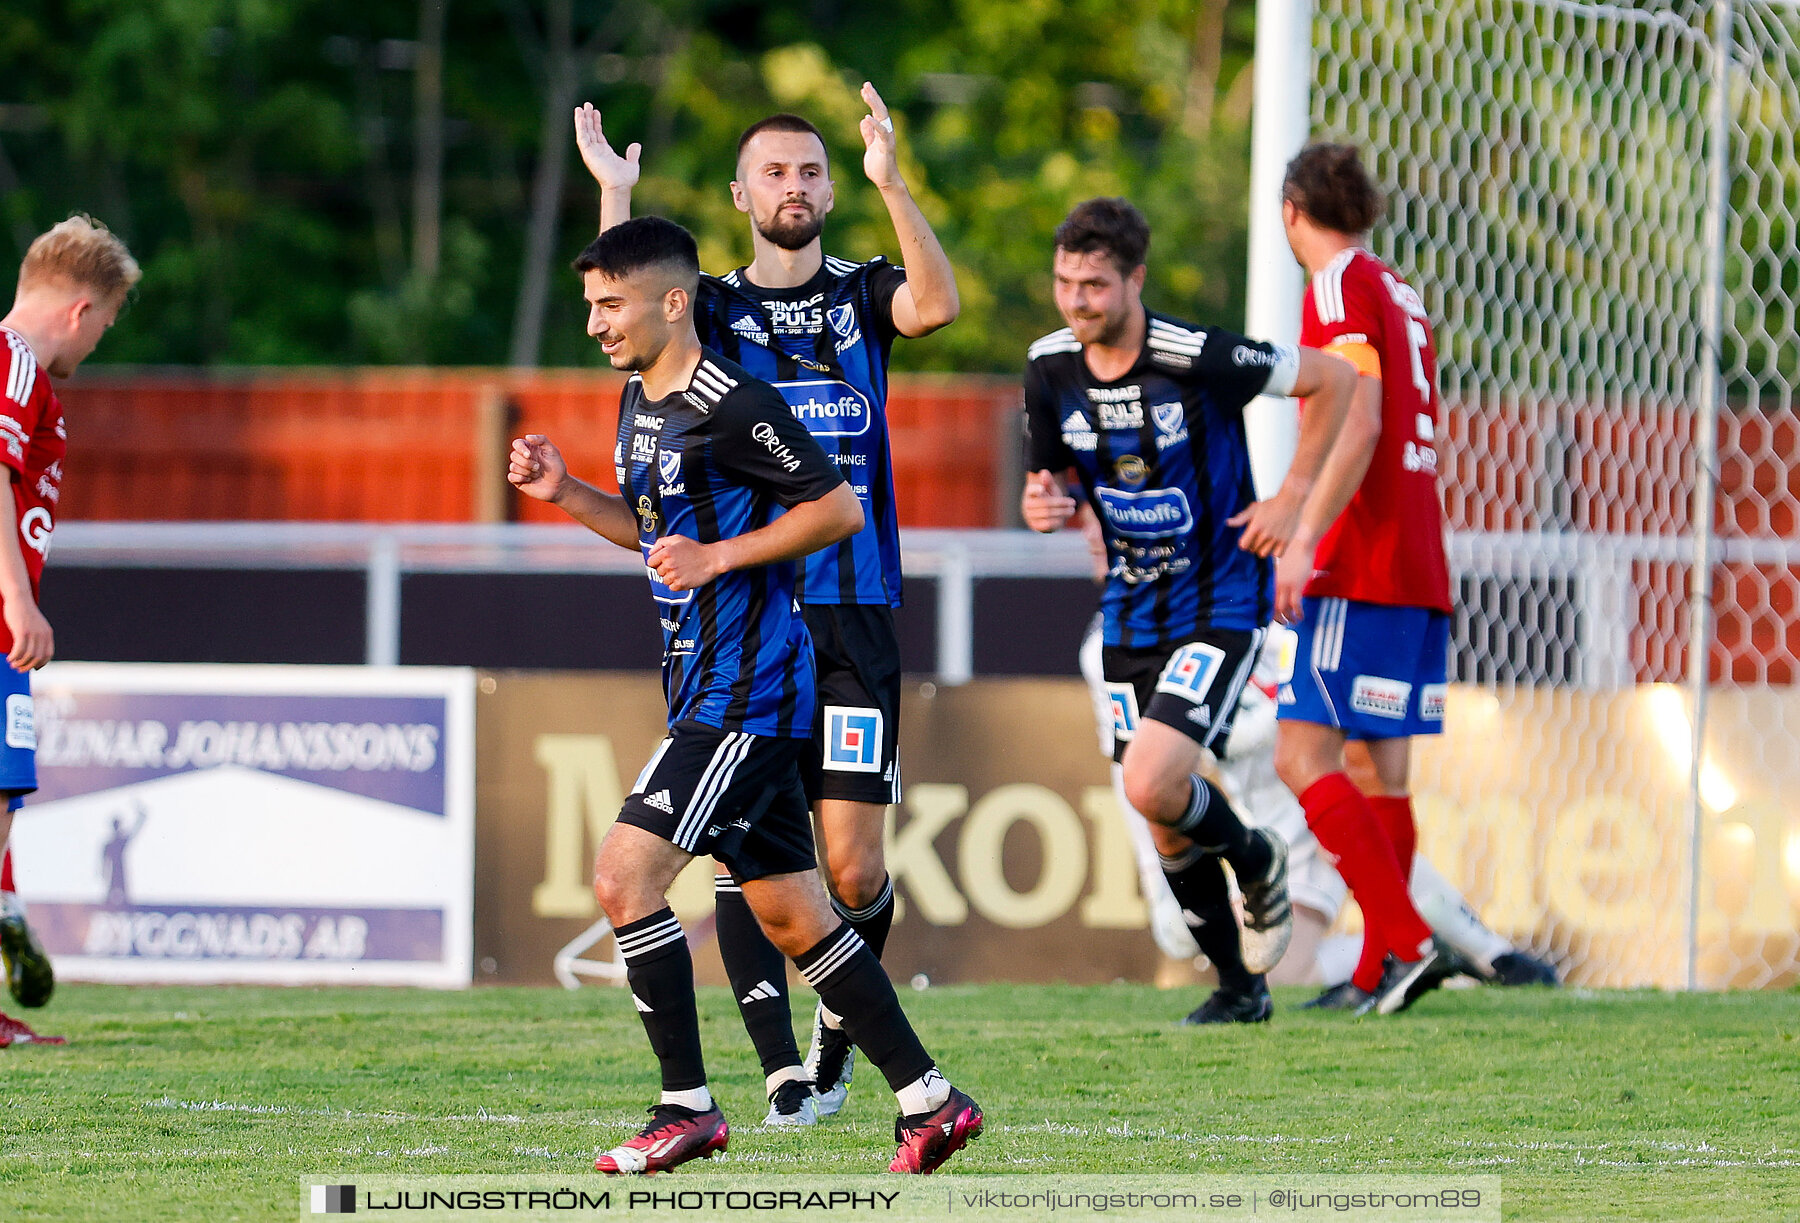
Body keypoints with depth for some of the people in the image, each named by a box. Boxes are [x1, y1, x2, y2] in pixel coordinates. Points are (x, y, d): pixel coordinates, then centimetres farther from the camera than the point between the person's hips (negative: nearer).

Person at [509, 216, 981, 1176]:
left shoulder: (732, 405, -16)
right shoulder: (639, 402, 13)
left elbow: (838, 510, -15)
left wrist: (718, 556, -19)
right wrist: (565, 493, 10)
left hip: (746, 690, -10)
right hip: (707, 688, 10)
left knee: (625, 876, -15)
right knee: (790, 917, 11)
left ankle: (687, 1107, -8)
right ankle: (929, 1101, 15)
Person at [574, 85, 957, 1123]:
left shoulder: (860, 297, 10)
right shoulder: (711, 308, 8)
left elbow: (937, 304, -12)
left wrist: (891, 183, -21)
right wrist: (616, 193, -16)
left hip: (853, 618, 0)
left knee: (853, 865, -4)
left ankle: (840, 1031, 22)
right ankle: (785, 1072, -4)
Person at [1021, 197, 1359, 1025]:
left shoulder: (1196, 358, -21)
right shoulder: (1050, 367, -5)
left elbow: (1333, 378, -9)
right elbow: (1050, 477, 10)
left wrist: (1293, 498, -10)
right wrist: (1042, 505, -15)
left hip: (1219, 606, -6)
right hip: (1132, 612, 6)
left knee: (1153, 785, -22)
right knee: (1167, 830, 8)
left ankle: (1255, 860, 11)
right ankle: (1239, 986, 28)